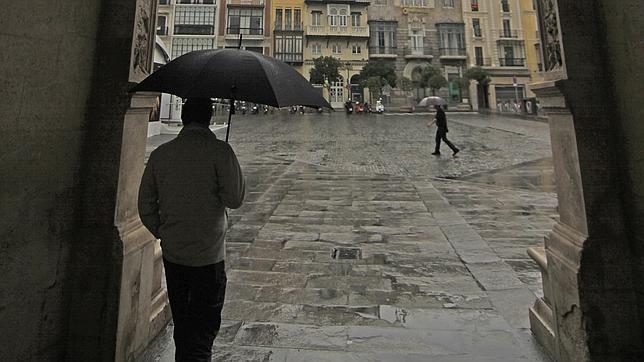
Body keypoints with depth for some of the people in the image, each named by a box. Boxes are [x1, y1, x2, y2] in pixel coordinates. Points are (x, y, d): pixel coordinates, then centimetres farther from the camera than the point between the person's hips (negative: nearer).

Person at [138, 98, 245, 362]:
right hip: (208, 255, -5)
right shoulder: (219, 151, -14)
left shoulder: (160, 154, 1)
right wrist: (233, 166, 2)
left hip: (172, 254, 5)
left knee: (181, 323, 23)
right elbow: (234, 199, -13)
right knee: (204, 326, 8)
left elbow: (146, 206, 6)